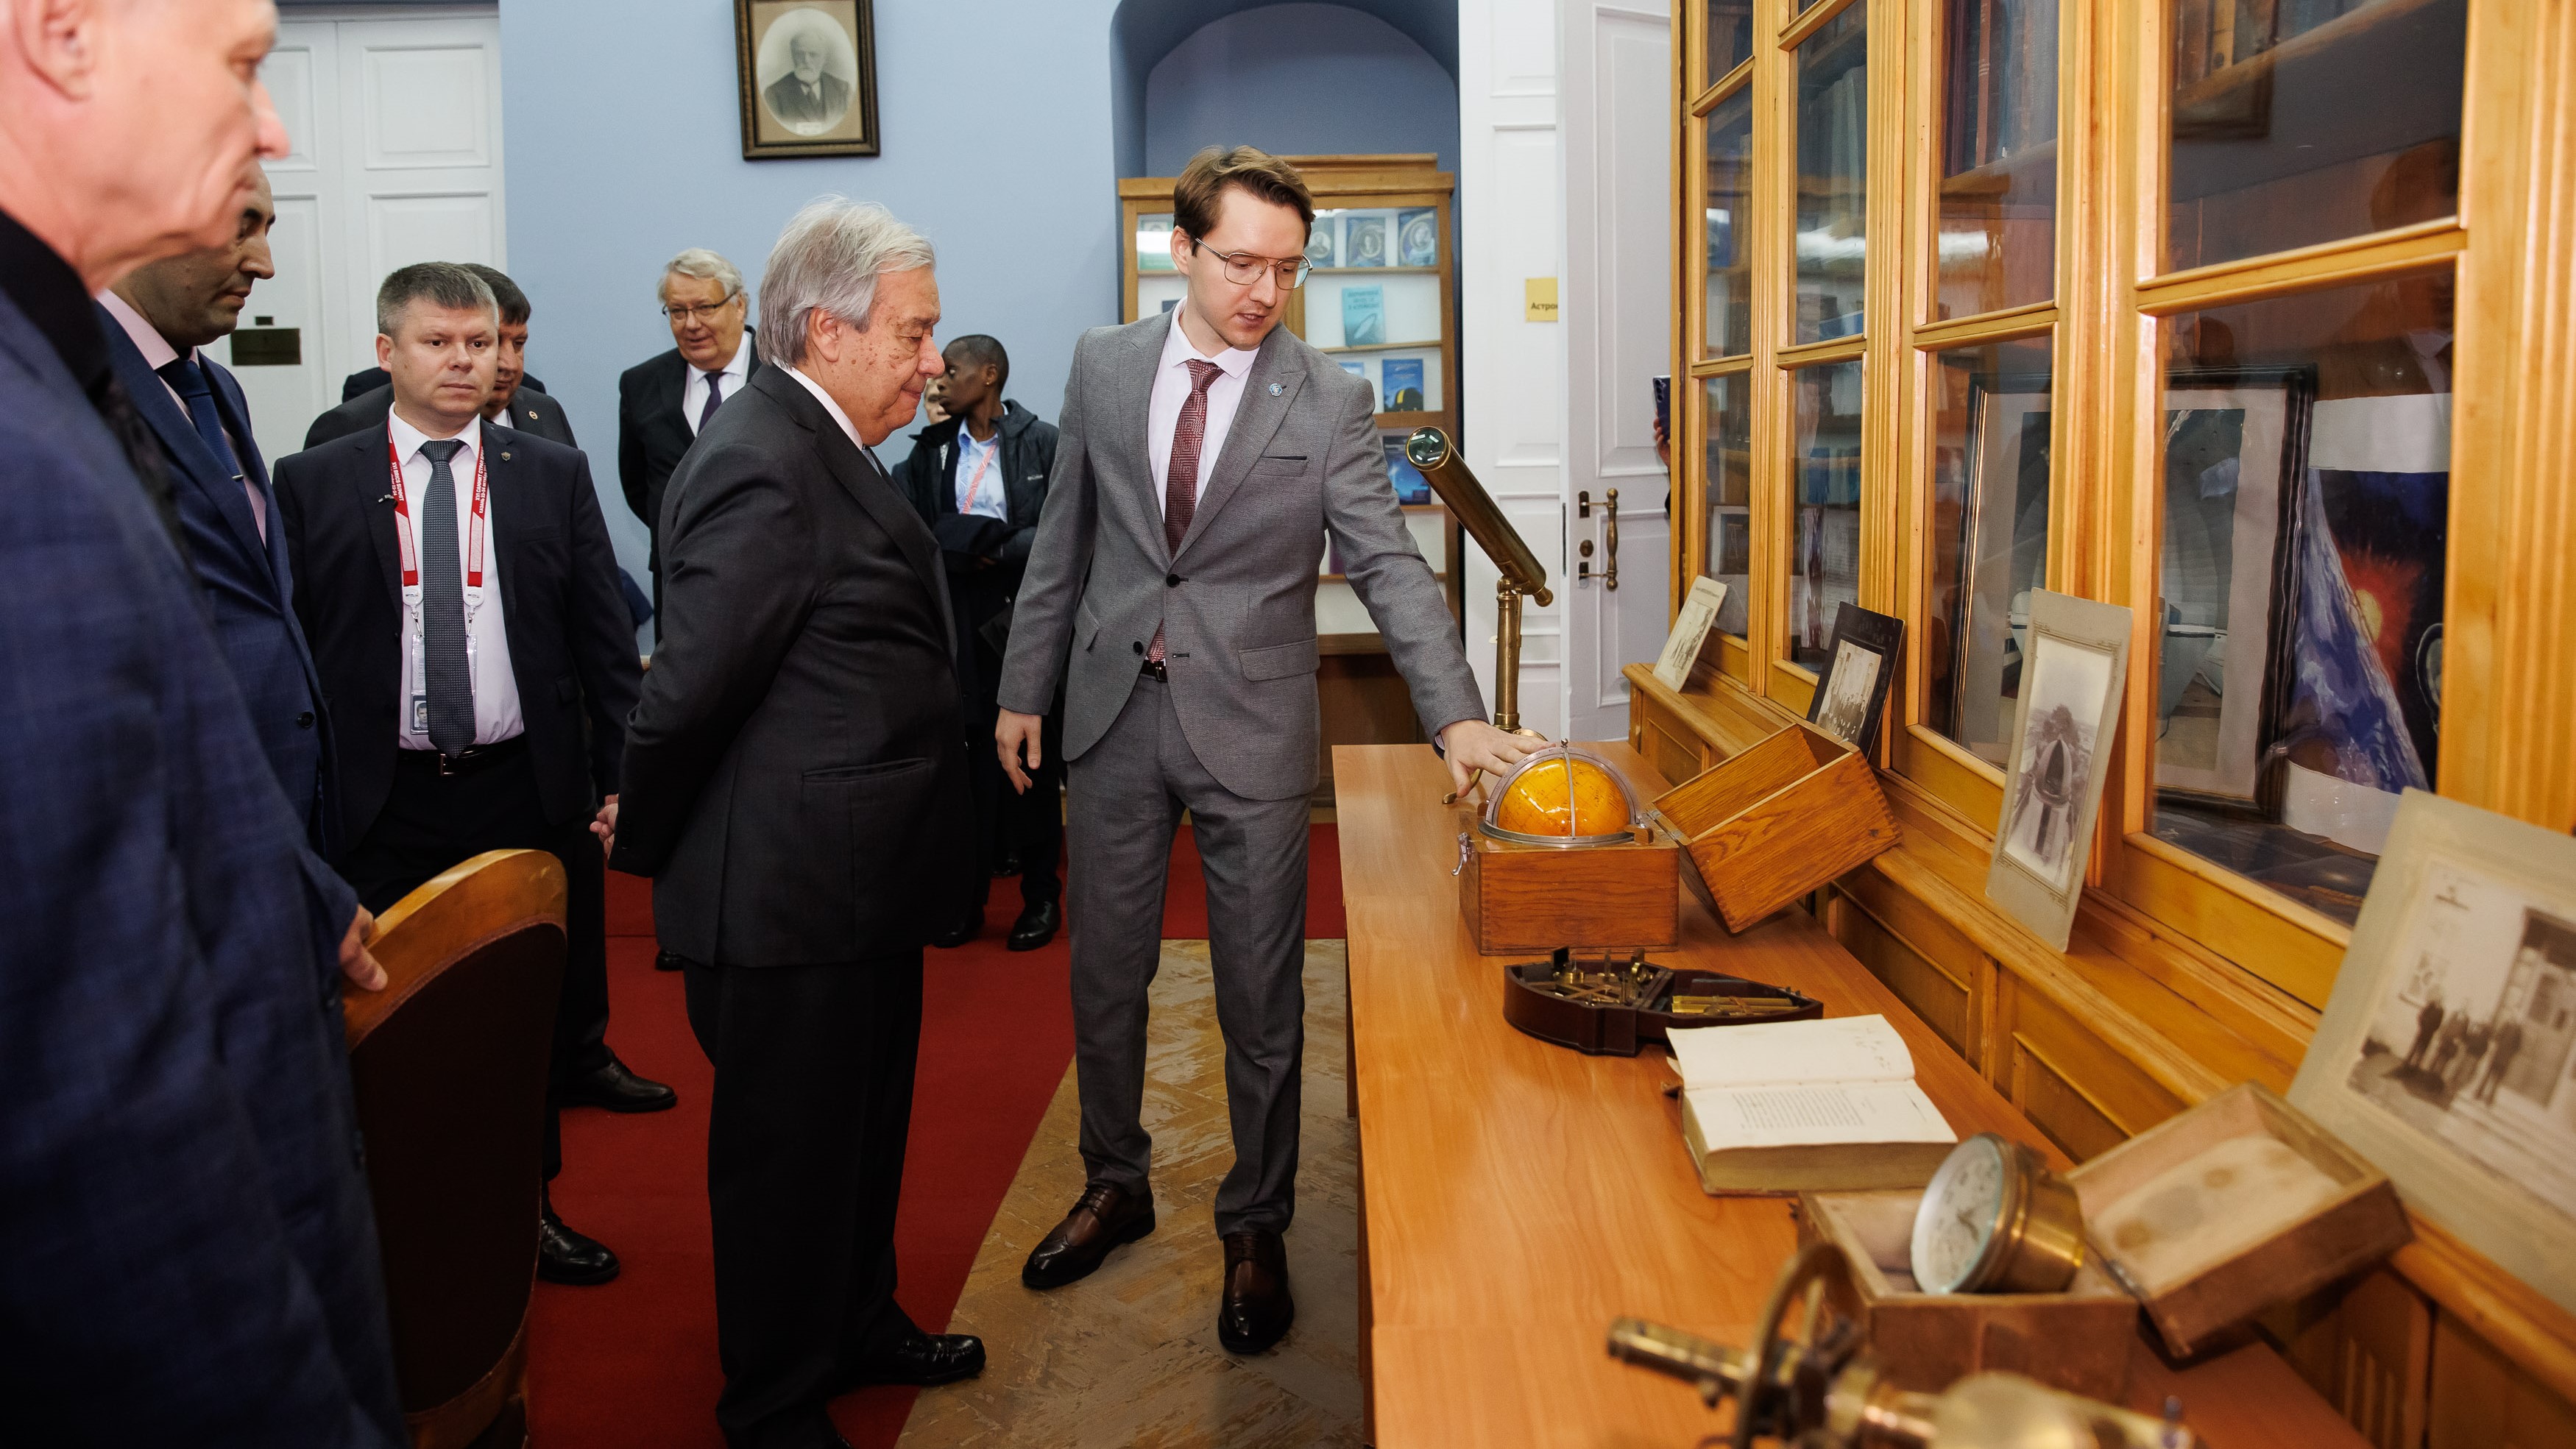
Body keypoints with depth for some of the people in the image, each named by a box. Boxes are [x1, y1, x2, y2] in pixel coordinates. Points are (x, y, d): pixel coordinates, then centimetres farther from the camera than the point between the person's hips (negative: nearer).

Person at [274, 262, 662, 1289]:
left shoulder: (555, 476, 6)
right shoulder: (313, 485, 3)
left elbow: (604, 637, 4)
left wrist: (626, 775, -1)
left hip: (531, 792, 1)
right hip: (385, 807, -1)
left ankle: (527, 1204, 28)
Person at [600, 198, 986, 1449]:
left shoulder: (818, 446, 10)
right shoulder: (765, 467, -23)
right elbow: (691, 685, -22)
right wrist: (646, 840, -7)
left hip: (856, 876, 10)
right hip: (789, 889, -10)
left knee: (864, 1124, 25)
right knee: (789, 1149, 8)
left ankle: (859, 1325, 45)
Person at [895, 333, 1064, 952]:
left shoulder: (1041, 443, -2)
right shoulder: (932, 448, 9)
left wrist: (1000, 553, -18)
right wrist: (953, 549, -14)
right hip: (957, 618, 3)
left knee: (1031, 756, 5)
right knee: (970, 752, 3)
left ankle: (1041, 895, 15)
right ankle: (968, 895, 10)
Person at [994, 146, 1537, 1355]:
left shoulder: (1330, 403, -5)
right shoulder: (1102, 366, 3)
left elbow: (1389, 567, -11)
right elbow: (1063, 542, 9)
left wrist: (1456, 714, -24)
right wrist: (1026, 687, 9)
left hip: (1251, 725, -2)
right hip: (1113, 712, 3)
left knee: (1260, 998, 6)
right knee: (1104, 978, 15)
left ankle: (1255, 1228, 27)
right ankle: (1115, 1187, 37)